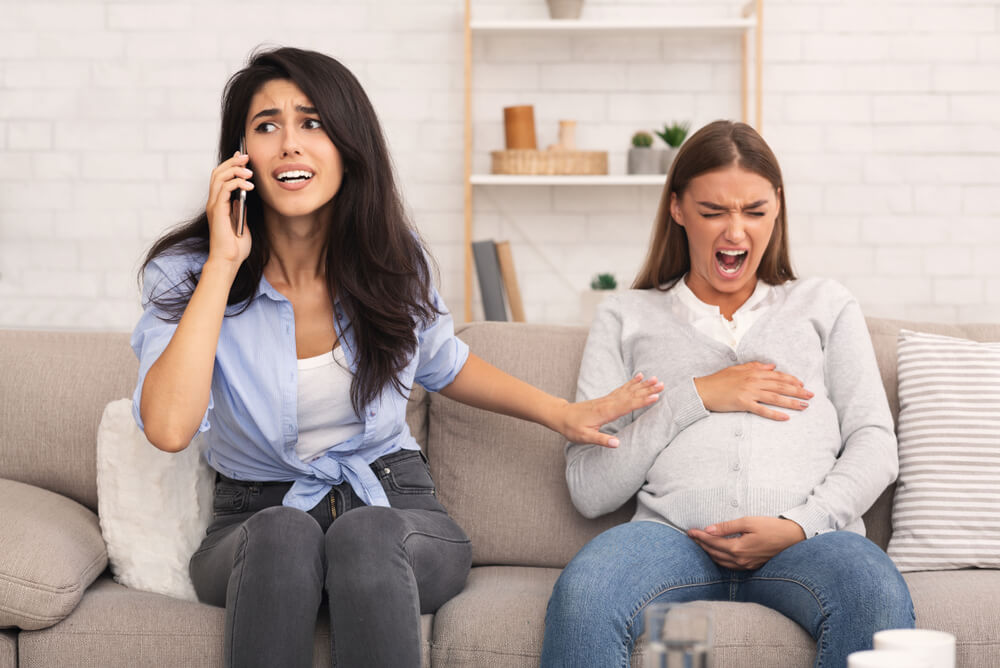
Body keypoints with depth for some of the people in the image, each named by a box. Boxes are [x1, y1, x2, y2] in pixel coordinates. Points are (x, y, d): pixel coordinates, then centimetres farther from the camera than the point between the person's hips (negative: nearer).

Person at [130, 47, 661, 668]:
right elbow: (169, 427, -26)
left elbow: (440, 362, 24)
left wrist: (564, 414, 16)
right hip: (257, 518, -1)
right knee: (282, 534, -38)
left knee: (367, 537, -36)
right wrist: (224, 263, -23)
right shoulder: (186, 272, -8)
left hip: (393, 505, 1)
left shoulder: (392, 258, 1)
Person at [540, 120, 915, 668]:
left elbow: (874, 445, 13)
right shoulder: (626, 318, 21)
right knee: (581, 595, -37)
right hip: (674, 535, -1)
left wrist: (799, 526, -6)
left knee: (878, 597, -37)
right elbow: (589, 488, 10)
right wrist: (695, 397, 1)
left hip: (808, 536, 1)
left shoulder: (824, 305, 26)